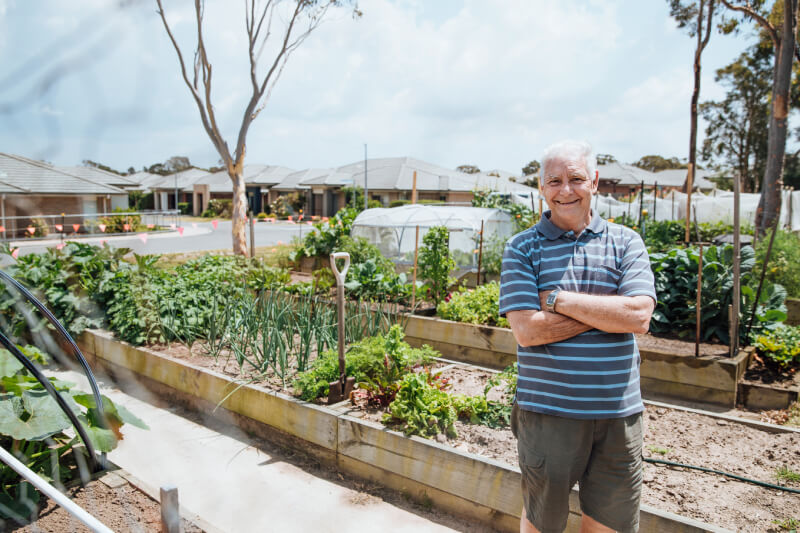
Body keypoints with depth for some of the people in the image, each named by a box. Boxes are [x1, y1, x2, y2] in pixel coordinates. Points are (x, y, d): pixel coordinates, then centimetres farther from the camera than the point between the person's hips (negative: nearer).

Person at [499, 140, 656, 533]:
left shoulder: (625, 243, 3)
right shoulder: (522, 248, -2)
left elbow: (639, 317, -12)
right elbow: (527, 330, -13)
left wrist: (558, 299, -13)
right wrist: (608, 310, -11)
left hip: (618, 412, 2)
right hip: (547, 411, -1)